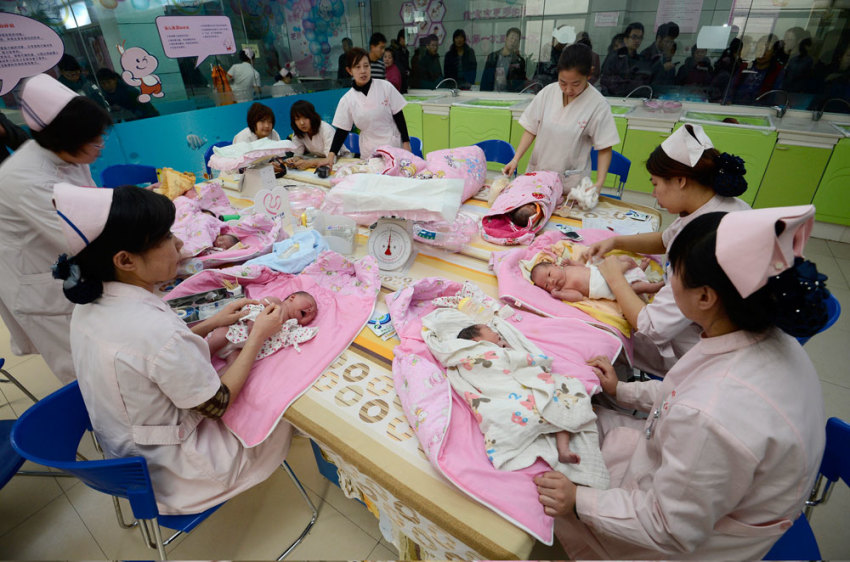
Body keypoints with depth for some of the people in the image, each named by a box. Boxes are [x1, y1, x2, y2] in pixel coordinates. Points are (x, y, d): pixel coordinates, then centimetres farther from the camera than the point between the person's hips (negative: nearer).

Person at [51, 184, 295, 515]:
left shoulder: (91, 303, -11)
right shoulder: (155, 328, -38)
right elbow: (218, 404, -23)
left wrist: (212, 324, -2)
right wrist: (258, 336, -16)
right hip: (168, 473, -7)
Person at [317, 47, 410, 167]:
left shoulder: (386, 87, -4)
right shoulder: (347, 100, -3)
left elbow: (399, 116, 0)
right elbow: (342, 131, -1)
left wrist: (406, 143, -3)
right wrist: (331, 156, -12)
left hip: (394, 146, 0)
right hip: (369, 153, 0)